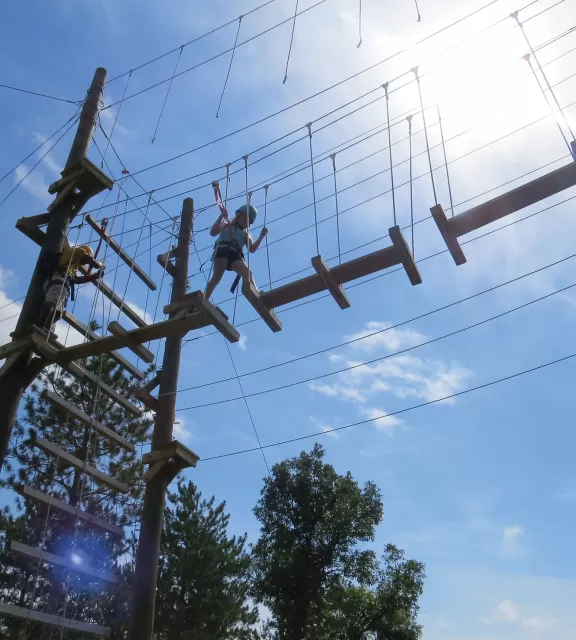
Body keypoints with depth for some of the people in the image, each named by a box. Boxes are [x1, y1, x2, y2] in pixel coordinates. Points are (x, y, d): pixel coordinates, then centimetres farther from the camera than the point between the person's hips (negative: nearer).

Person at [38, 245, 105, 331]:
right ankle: (40, 328, -45)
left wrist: (94, 276, 44)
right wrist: (101, 265, 39)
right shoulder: (79, 251, 19)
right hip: (59, 279, -9)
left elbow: (75, 279, 41)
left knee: (57, 312, -3)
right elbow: (95, 264, 16)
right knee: (51, 303, -27)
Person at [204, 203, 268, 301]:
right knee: (217, 276, -22)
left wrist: (261, 236, 4)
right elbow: (213, 232, 10)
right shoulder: (226, 225, 27)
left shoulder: (246, 234, 31)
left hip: (236, 255, 2)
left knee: (247, 273, -23)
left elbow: (252, 249, 13)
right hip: (223, 249, -2)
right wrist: (221, 216, 5)